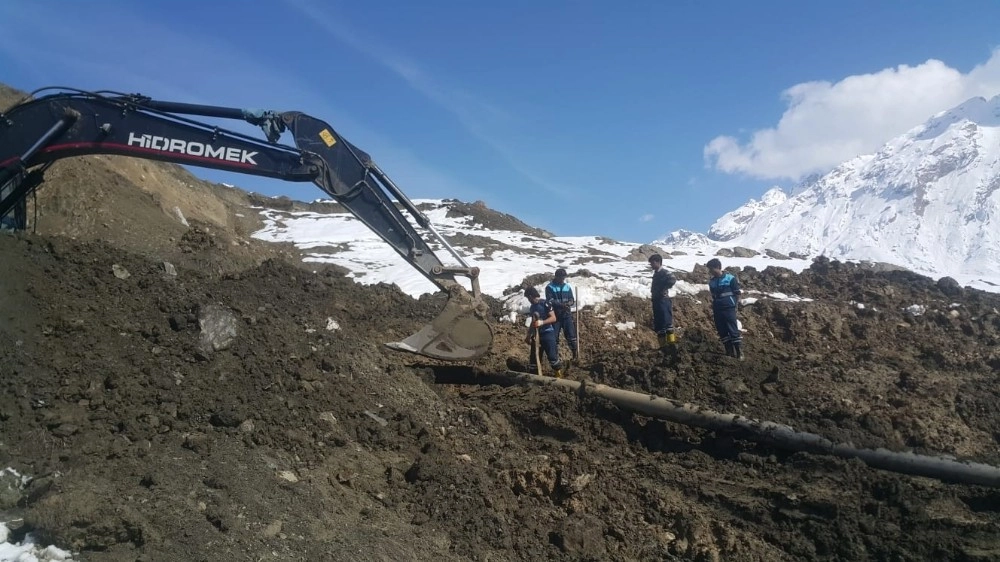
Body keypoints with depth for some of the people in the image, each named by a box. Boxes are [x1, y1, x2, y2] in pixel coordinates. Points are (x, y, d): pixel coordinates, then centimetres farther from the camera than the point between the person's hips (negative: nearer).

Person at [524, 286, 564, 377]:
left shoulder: (545, 303, -12)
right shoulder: (532, 307, 13)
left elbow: (553, 318, -16)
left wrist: (542, 322, -29)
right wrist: (528, 336, 20)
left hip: (547, 334, -7)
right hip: (536, 335, 7)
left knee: (552, 356, -6)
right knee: (534, 356, 7)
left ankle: (558, 373, 12)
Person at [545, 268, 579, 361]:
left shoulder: (568, 286, 7)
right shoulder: (549, 287, -6)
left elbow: (572, 299, 7)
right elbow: (550, 301, -16)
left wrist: (570, 303, -18)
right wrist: (561, 305, -30)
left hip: (567, 315, 3)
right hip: (555, 315, -3)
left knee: (571, 335, 2)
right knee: (554, 337, 2)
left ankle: (575, 355, 15)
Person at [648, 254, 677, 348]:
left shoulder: (664, 272, -13)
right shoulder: (656, 273, 16)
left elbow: (672, 280, -30)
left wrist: (664, 289, -24)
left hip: (663, 301, -10)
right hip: (657, 301, 10)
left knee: (667, 322, -9)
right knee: (658, 325, 11)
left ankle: (671, 342, -6)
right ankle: (663, 345, 16)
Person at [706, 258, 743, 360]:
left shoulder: (730, 278, -8)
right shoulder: (712, 281, 9)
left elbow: (737, 294, -3)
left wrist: (734, 306, -4)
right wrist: (713, 309, 14)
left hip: (729, 309, -6)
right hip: (717, 310, 6)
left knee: (733, 331, -9)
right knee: (722, 332, 6)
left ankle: (739, 353, -4)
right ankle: (730, 353, 14)